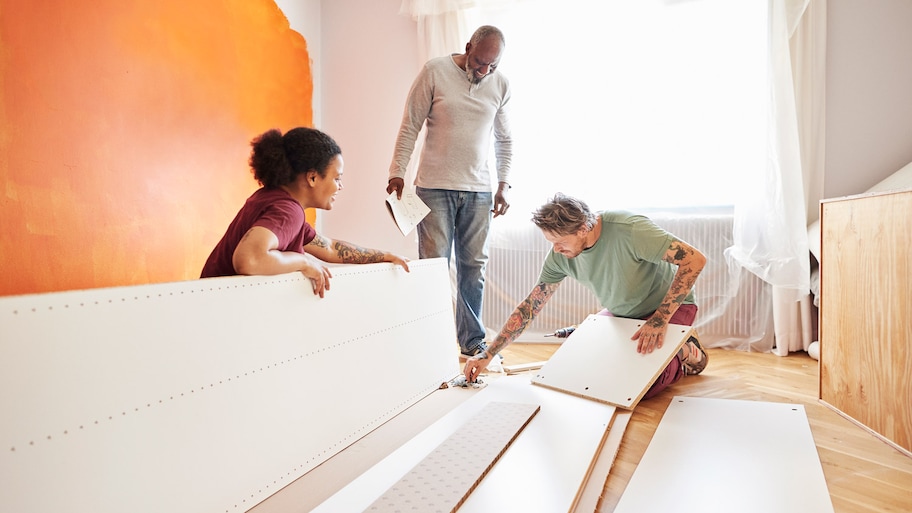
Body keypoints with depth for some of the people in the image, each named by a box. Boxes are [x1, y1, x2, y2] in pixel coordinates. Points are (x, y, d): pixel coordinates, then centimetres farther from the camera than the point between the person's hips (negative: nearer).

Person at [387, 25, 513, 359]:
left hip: (478, 190, 3)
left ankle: (472, 342, 17)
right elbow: (410, 127, -1)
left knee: (473, 267, 5)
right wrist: (397, 172, -7)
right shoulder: (435, 72, -2)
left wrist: (503, 186, 8)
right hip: (435, 186, -3)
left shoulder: (501, 85, 8)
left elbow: (504, 141, 15)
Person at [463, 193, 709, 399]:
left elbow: (695, 260, -30)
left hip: (670, 306, -5)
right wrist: (487, 355, -12)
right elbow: (530, 306, -10)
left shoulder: (629, 230, -33)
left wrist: (659, 320, -35)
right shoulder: (559, 255, -15)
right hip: (621, 313, 6)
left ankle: (685, 354, 8)